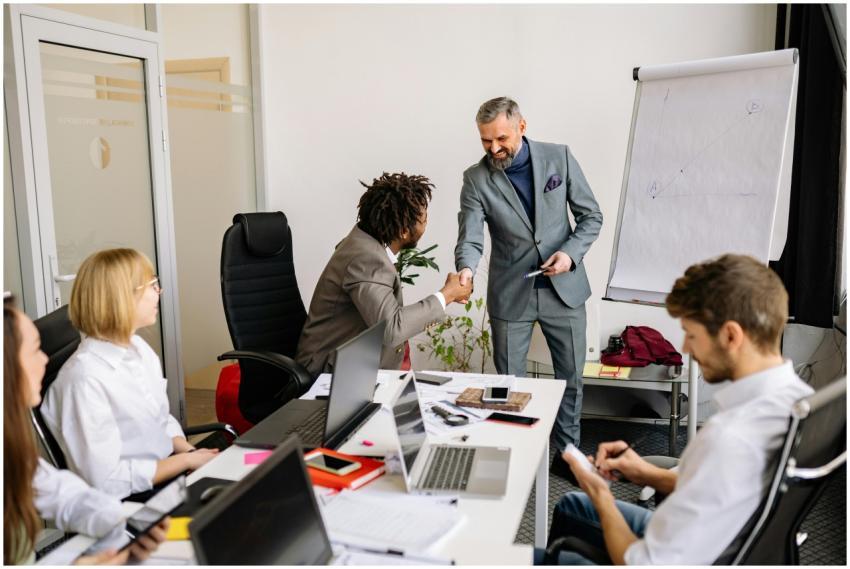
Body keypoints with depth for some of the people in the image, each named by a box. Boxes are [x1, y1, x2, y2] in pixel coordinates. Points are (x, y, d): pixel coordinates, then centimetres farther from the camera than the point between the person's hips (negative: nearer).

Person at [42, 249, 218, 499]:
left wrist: (190, 451, -5)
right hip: (129, 504, -7)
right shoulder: (87, 377, -22)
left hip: (168, 473, 7)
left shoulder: (140, 348, 3)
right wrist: (187, 460, -16)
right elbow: (106, 481, -23)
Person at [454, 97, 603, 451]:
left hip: (564, 289, 1)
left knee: (571, 378, 13)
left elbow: (591, 216, 1)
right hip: (510, 295, -1)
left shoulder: (559, 157, -4)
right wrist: (466, 270, -36)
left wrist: (571, 253, -15)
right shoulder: (476, 179, -7)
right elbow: (470, 239, -15)